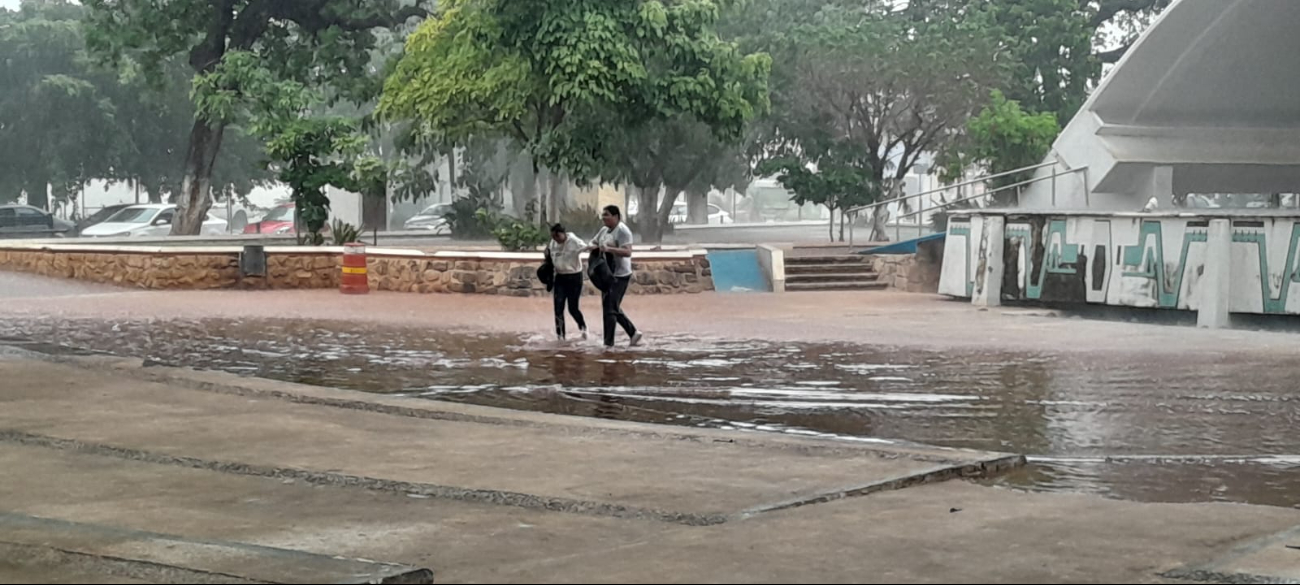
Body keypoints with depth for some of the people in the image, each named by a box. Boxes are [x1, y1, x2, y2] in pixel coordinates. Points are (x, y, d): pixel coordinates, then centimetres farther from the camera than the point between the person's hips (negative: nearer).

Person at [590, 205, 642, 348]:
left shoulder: (622, 231, -15)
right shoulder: (604, 230, 11)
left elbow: (627, 252, -25)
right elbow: (593, 243, 20)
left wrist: (609, 249, -37)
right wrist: (594, 247, -5)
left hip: (619, 276, -9)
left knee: (609, 308, -9)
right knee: (614, 308, 14)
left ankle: (608, 343, -5)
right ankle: (633, 333, 26)